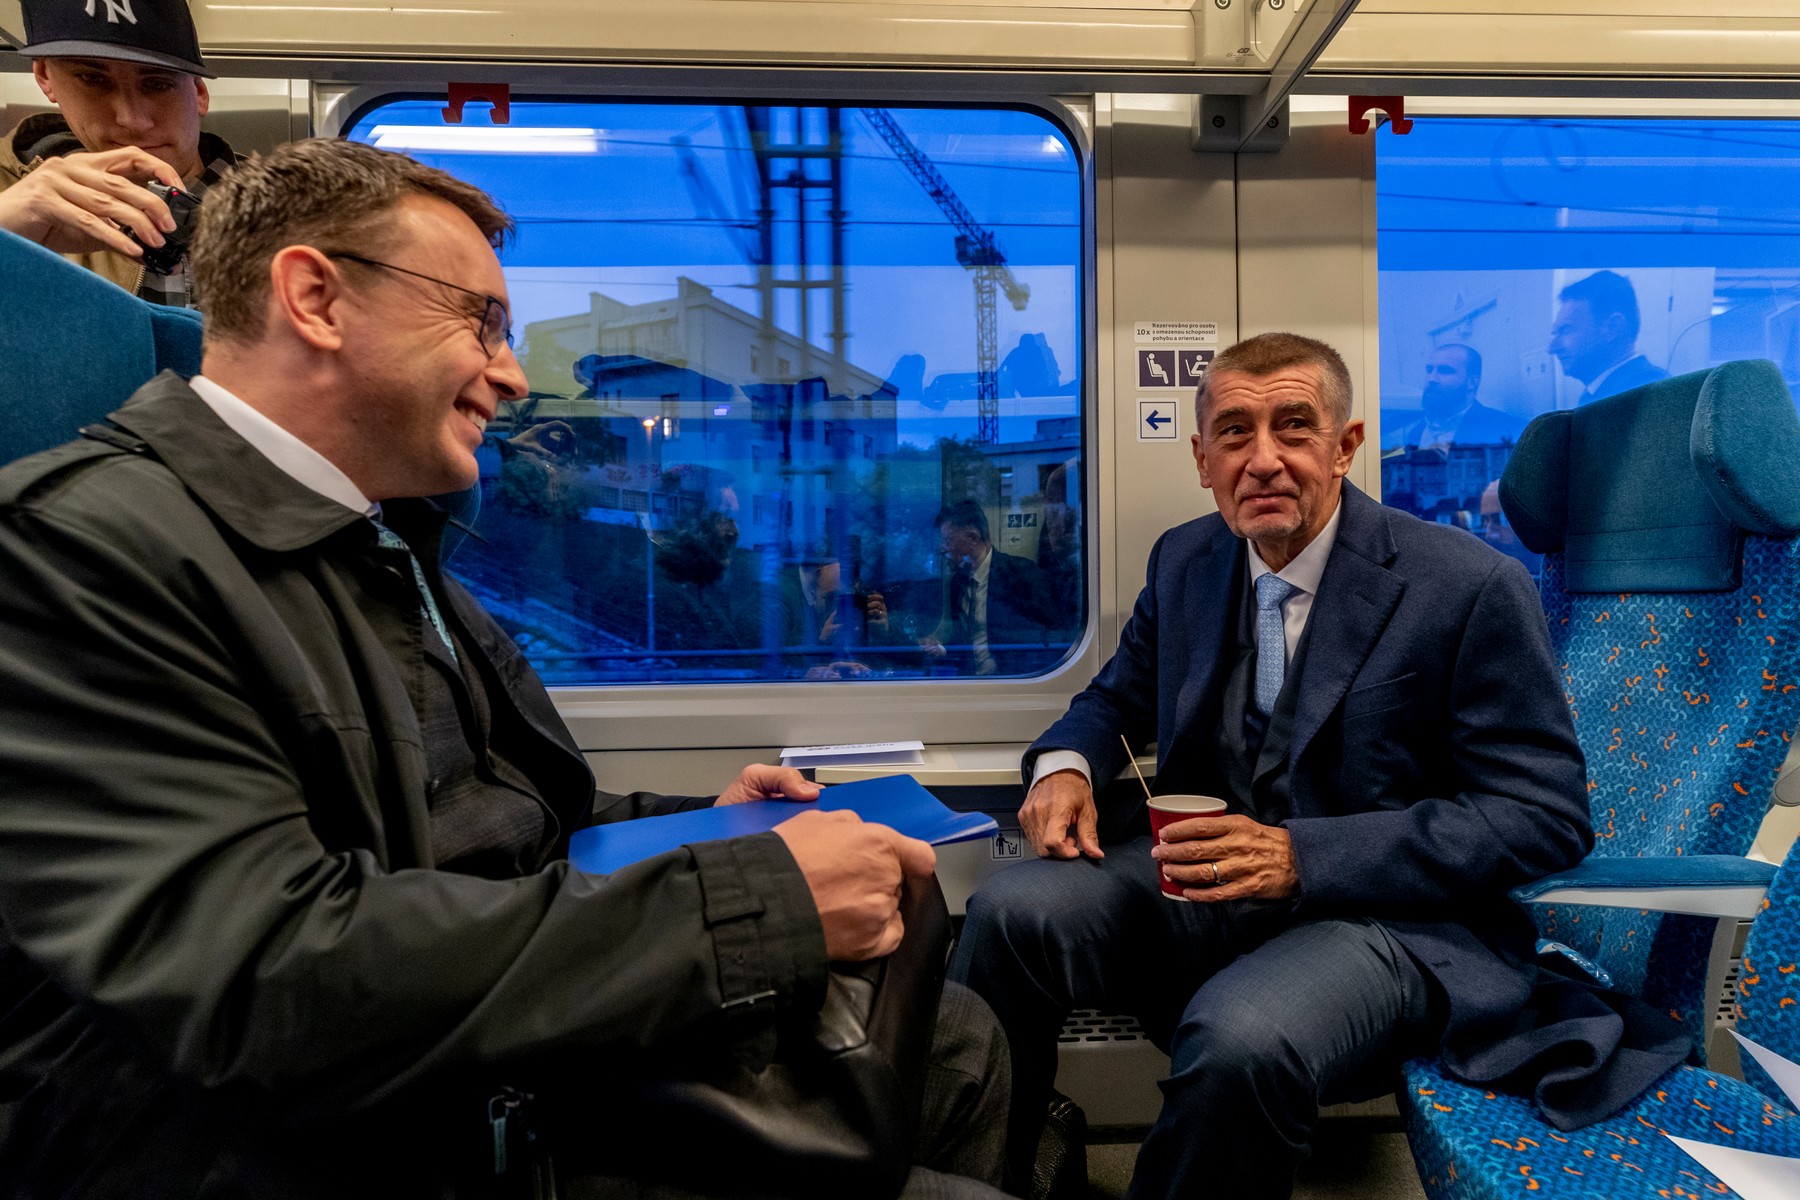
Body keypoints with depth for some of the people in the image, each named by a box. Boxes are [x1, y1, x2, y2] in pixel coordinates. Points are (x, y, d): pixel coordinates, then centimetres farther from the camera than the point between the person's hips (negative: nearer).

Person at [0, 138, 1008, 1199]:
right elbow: (270, 978, -28)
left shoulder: (385, 546, 12)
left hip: (547, 1070, 9)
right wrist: (753, 898, -26)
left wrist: (697, 825, 5)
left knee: (956, 1039, 12)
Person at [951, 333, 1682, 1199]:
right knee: (1013, 911, -20)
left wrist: (1305, 857, -23)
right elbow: (1120, 697, 18)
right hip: (1205, 879, 5)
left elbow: (1547, 816, -13)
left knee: (1240, 1041, -35)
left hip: (1393, 912, -4)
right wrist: (1065, 766, -8)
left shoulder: (1473, 588, -12)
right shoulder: (1184, 560, 4)